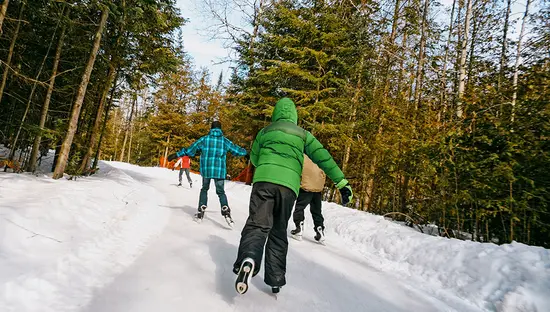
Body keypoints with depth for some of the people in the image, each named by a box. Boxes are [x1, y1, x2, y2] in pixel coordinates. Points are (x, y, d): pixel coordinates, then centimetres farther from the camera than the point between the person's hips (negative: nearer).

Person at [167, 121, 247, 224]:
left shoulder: (204, 139, 3)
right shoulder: (225, 141, 4)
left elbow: (190, 150, 2)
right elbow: (237, 150, 12)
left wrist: (176, 155, 10)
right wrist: (245, 152, 32)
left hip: (206, 170, 0)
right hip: (219, 171, 0)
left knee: (204, 189, 20)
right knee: (221, 192, 8)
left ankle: (201, 210, 13)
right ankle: (225, 210, -14)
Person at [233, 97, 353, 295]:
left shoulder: (265, 132, 20)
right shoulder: (303, 134, 18)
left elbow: (254, 159, 30)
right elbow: (323, 157, 10)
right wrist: (342, 183, 8)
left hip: (264, 180, -1)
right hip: (288, 185, 1)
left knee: (257, 224, -6)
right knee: (279, 233, 13)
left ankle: (248, 259, -36)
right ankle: (275, 280, 14)